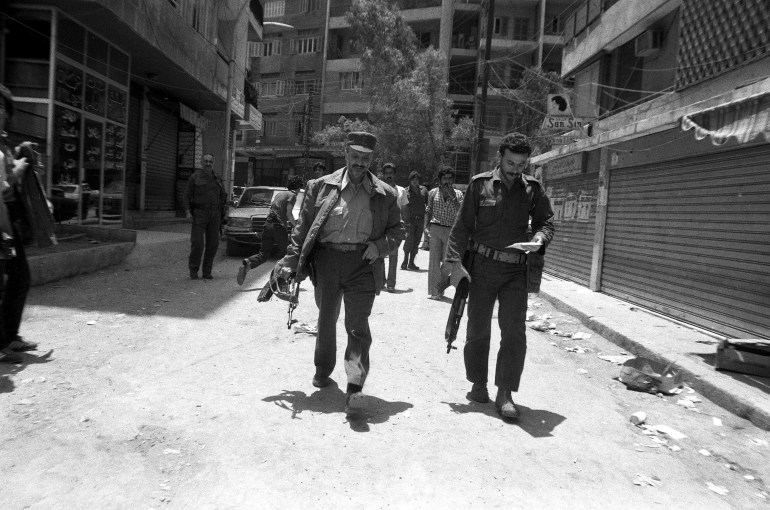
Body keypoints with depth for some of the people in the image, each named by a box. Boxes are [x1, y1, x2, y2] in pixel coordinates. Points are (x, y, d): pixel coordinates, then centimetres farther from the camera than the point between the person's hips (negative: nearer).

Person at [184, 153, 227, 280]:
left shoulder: (216, 179, 13)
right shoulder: (195, 176, 1)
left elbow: (222, 196, 21)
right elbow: (187, 195, 0)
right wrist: (188, 211, -11)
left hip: (214, 215, 4)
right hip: (199, 213, -4)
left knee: (213, 244, 1)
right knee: (197, 243, -10)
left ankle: (207, 271, 10)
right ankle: (193, 270, 4)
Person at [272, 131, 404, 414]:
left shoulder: (384, 194, 5)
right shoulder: (321, 187, 4)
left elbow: (397, 229, 13)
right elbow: (302, 228, 6)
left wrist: (380, 245, -6)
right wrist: (291, 262, 1)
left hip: (363, 263, -1)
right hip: (326, 259, 2)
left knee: (358, 326, -9)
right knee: (326, 320, 15)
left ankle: (355, 387, -9)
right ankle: (323, 370, 37)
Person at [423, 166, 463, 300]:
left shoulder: (458, 194, 6)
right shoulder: (433, 192, 9)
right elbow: (428, 211, 13)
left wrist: (453, 197, -13)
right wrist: (426, 227, 3)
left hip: (450, 230, 0)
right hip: (435, 229, 0)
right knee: (434, 260, -3)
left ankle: (440, 288, 22)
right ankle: (433, 291, 2)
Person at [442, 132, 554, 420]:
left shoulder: (533, 189, 5)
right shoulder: (480, 184, 0)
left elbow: (546, 221, 13)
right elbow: (462, 226, -1)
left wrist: (540, 237, -10)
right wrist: (455, 262, -10)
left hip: (516, 270, 1)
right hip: (483, 266, -1)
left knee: (514, 332, -4)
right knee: (478, 329, 8)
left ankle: (505, 393, 6)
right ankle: (478, 385, 25)